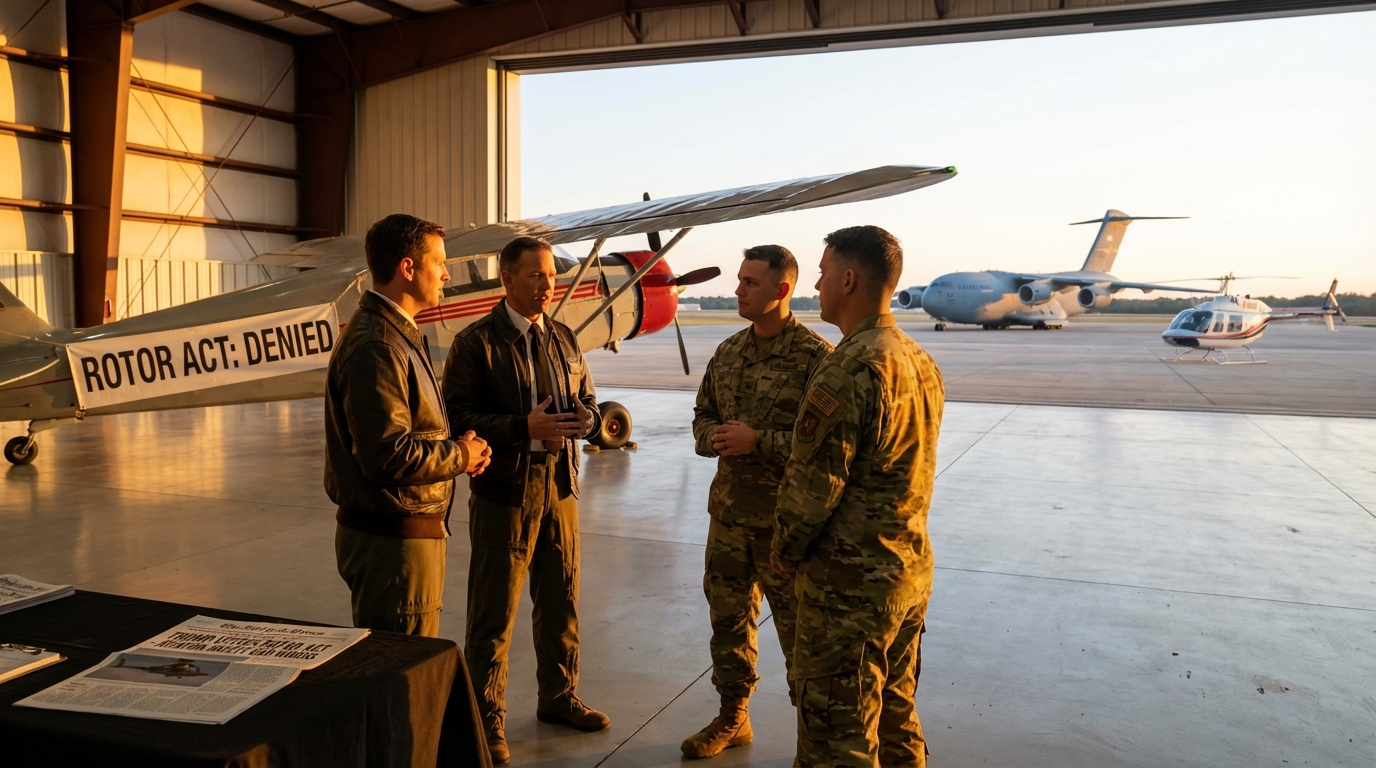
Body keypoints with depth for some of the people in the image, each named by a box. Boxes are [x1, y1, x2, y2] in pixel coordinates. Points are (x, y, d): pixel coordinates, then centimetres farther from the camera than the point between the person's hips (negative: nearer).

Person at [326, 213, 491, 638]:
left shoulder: (399, 335, 16)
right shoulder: (376, 346, -20)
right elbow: (389, 455, -26)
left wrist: (459, 446, 5)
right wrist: (459, 456, -11)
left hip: (410, 529, 11)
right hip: (392, 539, -11)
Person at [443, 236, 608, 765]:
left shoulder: (564, 339, 10)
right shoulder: (476, 342, -8)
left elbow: (586, 398, 17)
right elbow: (458, 416, -15)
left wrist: (586, 416, -6)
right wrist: (524, 427, -24)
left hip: (559, 486, 6)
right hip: (504, 491, -5)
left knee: (560, 601, 16)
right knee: (493, 614, 4)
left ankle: (558, 697, 35)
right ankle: (486, 719, 20)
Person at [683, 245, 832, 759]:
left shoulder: (815, 357, -14)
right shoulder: (728, 352, 8)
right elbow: (703, 415, 17)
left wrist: (758, 441, -22)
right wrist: (715, 436, -5)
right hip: (728, 511, 7)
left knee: (799, 630, 6)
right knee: (728, 618, 18)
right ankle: (732, 718, 37)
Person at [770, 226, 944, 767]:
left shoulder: (849, 369, -21)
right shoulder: (921, 363, 7)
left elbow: (813, 482, -19)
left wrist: (785, 553, -3)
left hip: (850, 584, -9)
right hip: (911, 571, 9)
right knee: (897, 719, 22)